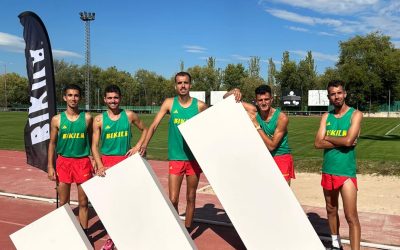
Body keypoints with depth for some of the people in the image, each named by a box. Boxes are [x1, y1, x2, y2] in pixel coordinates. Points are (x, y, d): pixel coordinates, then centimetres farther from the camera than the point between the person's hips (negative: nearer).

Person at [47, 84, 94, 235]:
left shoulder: (87, 118, -1)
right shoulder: (57, 119, -1)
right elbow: (52, 143, 5)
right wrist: (50, 166, -1)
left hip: (83, 162, 0)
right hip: (63, 162, 1)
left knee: (83, 202, 6)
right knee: (63, 203, 9)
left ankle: (84, 233, 19)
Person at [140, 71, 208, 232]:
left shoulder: (199, 106, -2)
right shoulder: (169, 103, -2)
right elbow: (154, 125, -6)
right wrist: (144, 145, -18)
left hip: (194, 158, 0)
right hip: (175, 158, 0)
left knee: (191, 198, 10)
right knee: (173, 200, -2)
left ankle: (187, 231, 25)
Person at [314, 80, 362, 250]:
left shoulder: (355, 114, -6)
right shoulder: (326, 116, 5)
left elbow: (348, 141, -20)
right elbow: (318, 143, -5)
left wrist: (328, 137, -6)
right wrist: (340, 141, -13)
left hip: (346, 172, -5)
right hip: (327, 171, 5)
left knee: (351, 217, -8)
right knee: (331, 210, 19)